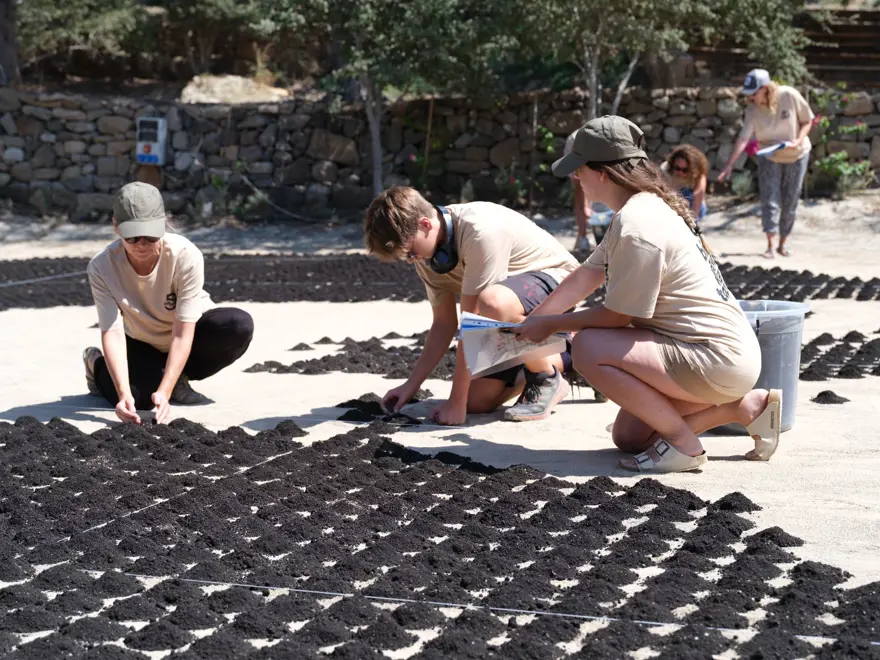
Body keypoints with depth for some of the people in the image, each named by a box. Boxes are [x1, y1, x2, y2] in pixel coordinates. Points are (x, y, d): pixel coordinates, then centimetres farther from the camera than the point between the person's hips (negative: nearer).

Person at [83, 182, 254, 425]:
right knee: (137, 397, -30)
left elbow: (182, 333, -31)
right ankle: (98, 366, 9)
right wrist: (124, 393, -44)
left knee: (239, 326, -31)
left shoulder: (186, 256, -31)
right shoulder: (102, 267, -26)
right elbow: (112, 332, -30)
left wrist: (164, 392, -41)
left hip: (189, 332, 0)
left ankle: (177, 380, -4)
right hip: (142, 344, 0)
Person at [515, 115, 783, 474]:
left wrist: (551, 324, -3)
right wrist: (529, 323, 20)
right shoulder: (649, 205, 12)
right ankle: (748, 406, 16)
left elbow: (616, 316, -16)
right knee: (628, 436, 17)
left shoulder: (635, 226, -21)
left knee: (588, 347, -20)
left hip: (719, 359, -11)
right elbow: (587, 275, 18)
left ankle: (682, 443, -11)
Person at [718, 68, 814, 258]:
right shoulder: (752, 110, -19)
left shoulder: (790, 96, -22)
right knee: (769, 199, -9)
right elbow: (743, 138, -24)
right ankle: (770, 245, -9)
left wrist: (798, 140, -25)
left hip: (796, 155, 0)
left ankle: (783, 244, 18)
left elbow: (807, 120, -10)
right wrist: (730, 164, -33)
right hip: (770, 158, 0)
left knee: (790, 201, 6)